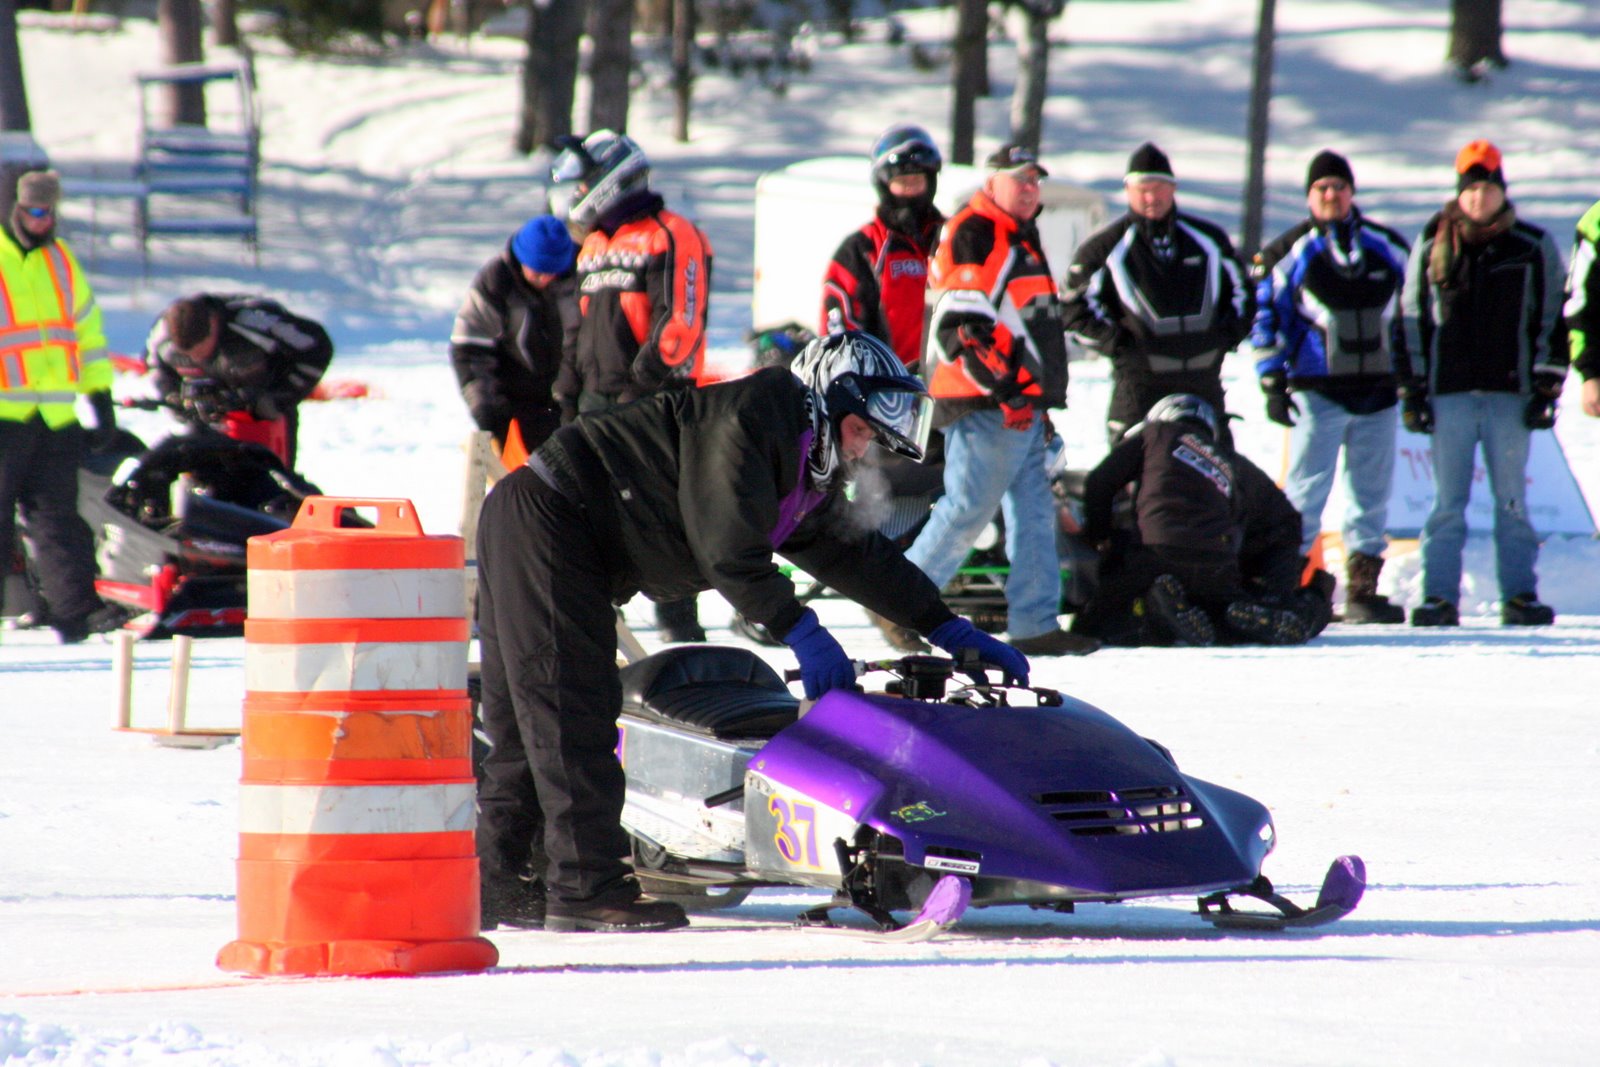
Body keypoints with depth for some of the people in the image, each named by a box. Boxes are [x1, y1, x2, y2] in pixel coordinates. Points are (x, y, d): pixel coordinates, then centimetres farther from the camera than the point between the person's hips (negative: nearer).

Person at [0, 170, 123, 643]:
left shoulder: (62, 262, 15)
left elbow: (89, 332, 21)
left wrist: (102, 400, 17)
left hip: (57, 418, 4)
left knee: (57, 514, -1)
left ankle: (74, 609, -7)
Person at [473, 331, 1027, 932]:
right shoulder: (755, 414, -16)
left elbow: (856, 557, 22)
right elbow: (727, 547, -22)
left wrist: (950, 631, 17)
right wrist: (801, 633, -19)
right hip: (545, 521, -10)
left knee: (523, 719, 11)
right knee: (572, 708, -12)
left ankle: (493, 882, 14)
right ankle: (589, 885, -13)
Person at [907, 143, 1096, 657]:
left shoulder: (1018, 238, 22)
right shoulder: (973, 237, -11)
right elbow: (960, 327, -20)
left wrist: (1041, 399, 28)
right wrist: (1001, 388, -24)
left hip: (1019, 405, 10)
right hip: (986, 404, -10)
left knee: (1033, 512, 6)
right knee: (969, 507, -9)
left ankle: (1035, 624, 5)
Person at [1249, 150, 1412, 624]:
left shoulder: (1387, 248, 10)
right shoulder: (1289, 254, 1)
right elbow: (1266, 318, 2)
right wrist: (1272, 383, -4)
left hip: (1379, 389, 4)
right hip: (1318, 390, -4)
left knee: (1371, 495, 7)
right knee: (1305, 493, -8)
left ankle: (1364, 588, 12)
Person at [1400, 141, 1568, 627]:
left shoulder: (1534, 248, 5)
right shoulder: (1431, 246, 8)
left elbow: (1553, 319, 7)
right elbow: (1411, 322, 10)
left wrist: (1546, 388, 0)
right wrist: (1412, 390, 4)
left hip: (1510, 393, -1)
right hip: (1449, 393, 1)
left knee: (1512, 500, 2)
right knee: (1446, 502, -1)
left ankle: (1519, 595, 5)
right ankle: (1439, 596, 0)